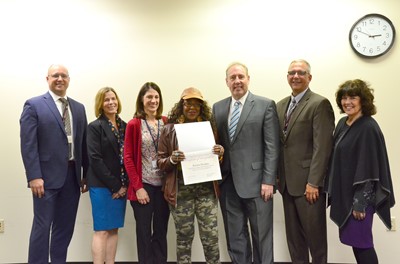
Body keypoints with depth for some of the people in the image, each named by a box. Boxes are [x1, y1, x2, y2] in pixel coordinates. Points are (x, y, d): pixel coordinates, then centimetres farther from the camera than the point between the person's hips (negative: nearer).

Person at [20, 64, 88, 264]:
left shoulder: (79, 108, 13)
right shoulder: (34, 105, -2)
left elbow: (83, 143, 12)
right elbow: (28, 144, -9)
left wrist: (86, 174, 9)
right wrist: (34, 176, -16)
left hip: (73, 176, 5)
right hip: (47, 176, -5)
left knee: (65, 227, 13)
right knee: (42, 226, 0)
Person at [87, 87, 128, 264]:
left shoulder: (124, 126, 10)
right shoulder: (95, 127, -4)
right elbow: (95, 159, -12)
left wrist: (125, 184, -1)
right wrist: (114, 185, -13)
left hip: (121, 186, 5)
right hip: (102, 185, -5)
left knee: (114, 229, 9)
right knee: (102, 230, -4)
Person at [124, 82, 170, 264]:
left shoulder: (167, 122, 5)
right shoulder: (133, 124, -3)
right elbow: (128, 158, -5)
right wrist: (138, 187, -11)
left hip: (163, 185, 3)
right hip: (143, 186, -3)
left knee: (161, 232, 10)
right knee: (144, 232, 6)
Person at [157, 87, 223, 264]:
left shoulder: (209, 126, 7)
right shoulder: (169, 129, 2)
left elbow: (217, 155, 15)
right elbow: (160, 162, 4)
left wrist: (220, 153, -7)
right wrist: (172, 159, -17)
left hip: (206, 188, 1)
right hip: (181, 189, -1)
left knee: (211, 236, 2)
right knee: (184, 236, 9)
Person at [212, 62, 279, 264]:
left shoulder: (266, 105, -1)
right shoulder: (217, 108, 11)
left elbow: (272, 147, -6)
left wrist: (268, 180, -11)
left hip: (255, 181, -4)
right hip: (227, 182, 4)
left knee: (261, 235, 7)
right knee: (234, 236, 14)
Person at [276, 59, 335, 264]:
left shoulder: (320, 104, -8)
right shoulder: (280, 105, 13)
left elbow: (322, 146, -14)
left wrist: (313, 182, -18)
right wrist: (276, 175, 10)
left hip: (308, 182, -6)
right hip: (288, 182, 7)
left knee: (314, 232, 5)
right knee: (293, 234, 14)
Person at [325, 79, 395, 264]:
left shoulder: (368, 127, -15)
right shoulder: (342, 123, 9)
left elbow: (369, 169, -18)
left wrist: (360, 202, -18)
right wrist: (333, 190, 13)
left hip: (359, 196, -8)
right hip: (344, 193, 8)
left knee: (360, 242, 1)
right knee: (353, 239, 14)